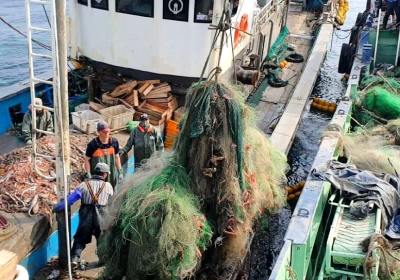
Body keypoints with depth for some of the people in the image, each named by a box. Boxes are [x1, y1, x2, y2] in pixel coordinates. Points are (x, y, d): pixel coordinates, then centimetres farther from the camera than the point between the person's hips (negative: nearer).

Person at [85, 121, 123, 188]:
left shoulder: (114, 142, -3)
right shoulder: (92, 144, -14)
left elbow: (116, 157, 9)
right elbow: (87, 160, -5)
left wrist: (120, 171, 9)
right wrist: (88, 174, -8)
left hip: (111, 174, 4)